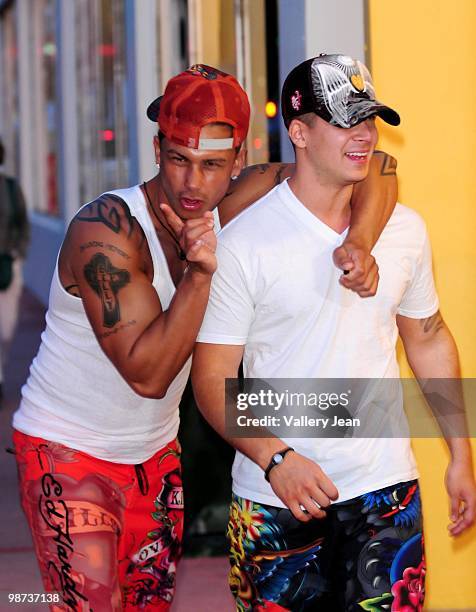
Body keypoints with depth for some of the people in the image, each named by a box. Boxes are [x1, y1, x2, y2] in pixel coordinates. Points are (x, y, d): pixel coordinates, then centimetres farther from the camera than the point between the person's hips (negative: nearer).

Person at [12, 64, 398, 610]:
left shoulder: (227, 211, -9)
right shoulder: (105, 230, -25)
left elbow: (370, 172, -8)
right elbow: (147, 375, -29)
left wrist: (359, 242, -27)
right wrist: (199, 273, -38)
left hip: (155, 452, 6)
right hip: (68, 454, -6)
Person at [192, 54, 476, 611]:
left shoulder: (404, 229, 5)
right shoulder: (244, 242, -9)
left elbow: (428, 339, 18)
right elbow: (212, 378, -8)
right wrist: (274, 458, -23)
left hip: (385, 488, 3)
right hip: (278, 501, -3)